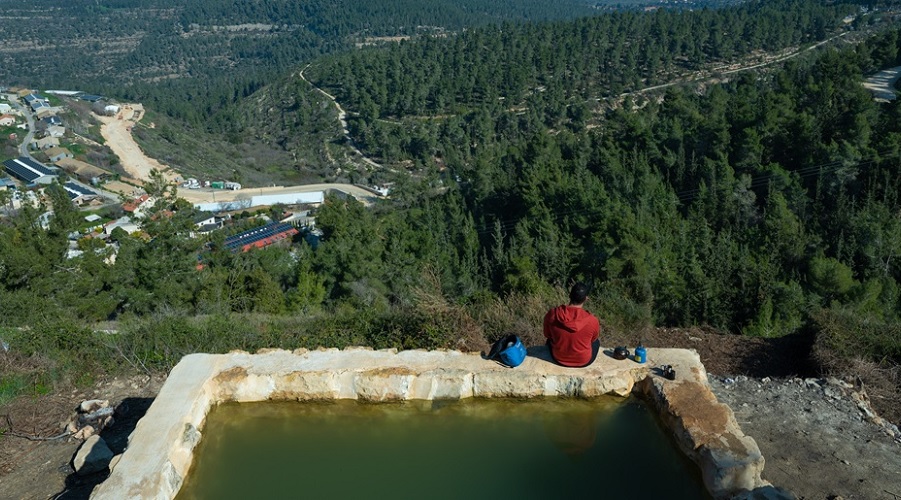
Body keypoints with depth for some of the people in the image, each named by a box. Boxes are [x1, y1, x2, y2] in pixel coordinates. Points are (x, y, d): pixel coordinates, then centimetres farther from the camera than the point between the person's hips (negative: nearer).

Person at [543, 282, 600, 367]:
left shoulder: (552, 314, -22)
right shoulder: (592, 320, -26)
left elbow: (547, 335, -2)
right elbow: (593, 339, -3)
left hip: (558, 358, 1)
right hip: (583, 361, -1)